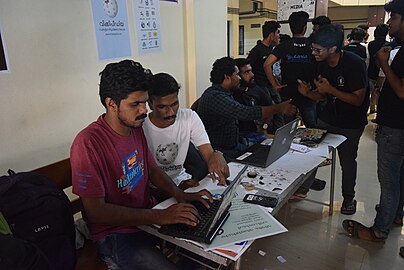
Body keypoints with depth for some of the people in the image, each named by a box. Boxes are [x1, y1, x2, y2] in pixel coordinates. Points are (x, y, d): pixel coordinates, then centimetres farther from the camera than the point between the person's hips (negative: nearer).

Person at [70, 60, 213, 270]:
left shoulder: (135, 128, 1)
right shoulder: (88, 144, -23)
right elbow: (95, 211, -21)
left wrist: (180, 195, -6)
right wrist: (159, 216, -26)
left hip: (148, 216, 7)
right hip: (115, 233, -6)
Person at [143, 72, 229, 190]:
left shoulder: (190, 117, -6)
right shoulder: (141, 128, -17)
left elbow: (209, 154, -12)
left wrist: (217, 156, -36)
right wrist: (176, 188, -24)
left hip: (180, 177, 4)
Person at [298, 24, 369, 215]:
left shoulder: (354, 64, -22)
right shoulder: (323, 64, -3)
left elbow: (358, 100, -22)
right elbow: (323, 96, 5)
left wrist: (331, 89, -30)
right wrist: (308, 93, -15)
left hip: (351, 123, -5)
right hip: (327, 118, 5)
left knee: (347, 160, 7)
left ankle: (349, 198, 28)